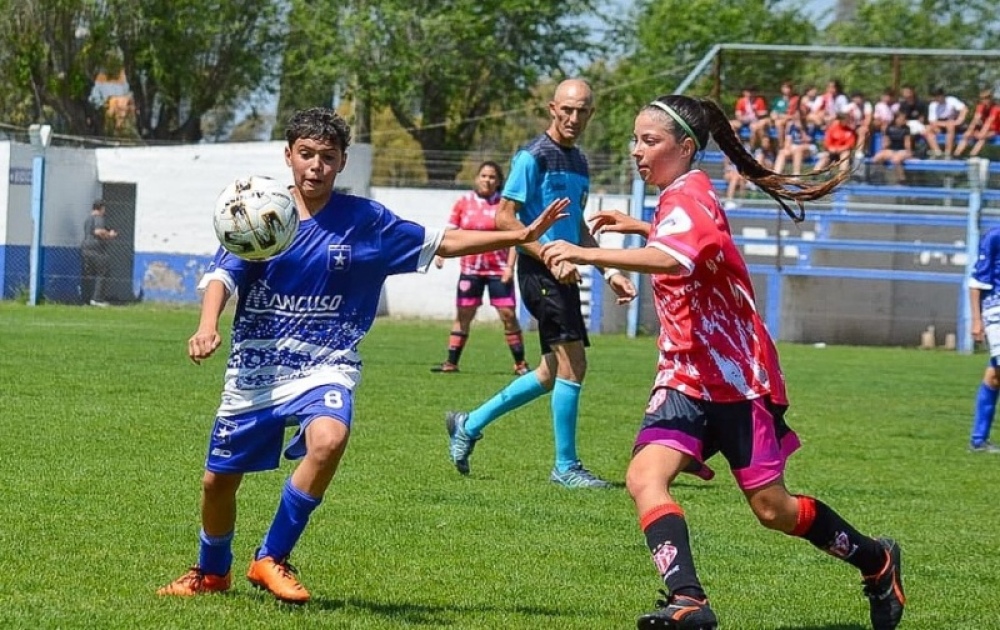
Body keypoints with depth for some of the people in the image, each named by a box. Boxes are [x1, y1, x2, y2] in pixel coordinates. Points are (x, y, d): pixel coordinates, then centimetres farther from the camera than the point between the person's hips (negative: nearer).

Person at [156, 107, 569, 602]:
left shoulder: (365, 221, -3)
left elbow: (442, 243, 4)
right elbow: (222, 274, -14)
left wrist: (521, 236, -1)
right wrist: (207, 327, -35)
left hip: (324, 365, -1)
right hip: (254, 369, 1)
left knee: (328, 439, -33)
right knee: (218, 479, 10)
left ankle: (271, 559, -15)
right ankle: (212, 572, 42)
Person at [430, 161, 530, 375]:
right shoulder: (464, 203, 5)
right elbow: (450, 231, 8)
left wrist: (510, 266, -10)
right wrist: (440, 253, -6)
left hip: (498, 269, -2)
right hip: (470, 268, 2)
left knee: (508, 314, -6)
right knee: (463, 314, 5)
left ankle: (520, 363, 1)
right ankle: (451, 363, 10)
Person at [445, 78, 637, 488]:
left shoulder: (578, 162, 16)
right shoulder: (533, 157, -9)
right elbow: (504, 217, -13)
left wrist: (609, 271, 19)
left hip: (563, 274, 9)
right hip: (539, 271, -9)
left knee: (554, 373, 13)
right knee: (573, 363, -12)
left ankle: (469, 425, 25)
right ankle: (566, 466, -3)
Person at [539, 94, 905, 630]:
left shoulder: (688, 197, -18)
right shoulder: (680, 199, 11)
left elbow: (673, 260, -42)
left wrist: (588, 255, -50)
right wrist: (639, 227, 24)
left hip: (734, 377, -8)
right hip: (687, 378, 8)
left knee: (772, 508, 3)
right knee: (645, 476, -18)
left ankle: (877, 562, 26)